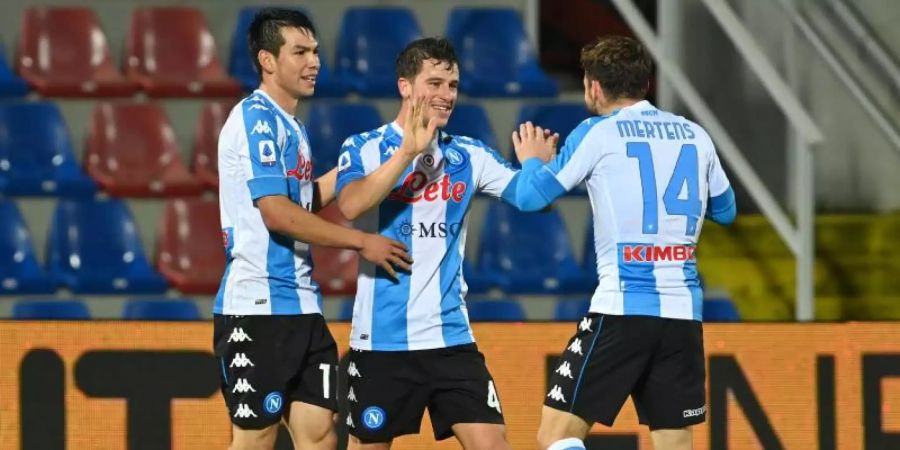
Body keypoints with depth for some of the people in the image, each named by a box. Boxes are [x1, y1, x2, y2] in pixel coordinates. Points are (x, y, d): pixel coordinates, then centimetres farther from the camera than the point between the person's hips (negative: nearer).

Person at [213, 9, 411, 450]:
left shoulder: (290, 127, 17)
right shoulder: (257, 118, -12)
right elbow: (277, 213, -19)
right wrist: (362, 242, -14)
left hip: (300, 306, 9)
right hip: (259, 307, -9)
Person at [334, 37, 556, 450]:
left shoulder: (468, 156, 7)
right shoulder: (365, 148, -4)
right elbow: (351, 205, -22)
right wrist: (408, 151, -32)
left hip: (451, 338, 3)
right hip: (382, 340, -3)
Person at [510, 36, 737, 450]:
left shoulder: (598, 133, -1)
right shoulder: (695, 135, 12)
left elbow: (531, 197, 2)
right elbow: (725, 209, 26)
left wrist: (531, 161, 23)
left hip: (622, 309, -5)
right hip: (683, 310, 5)